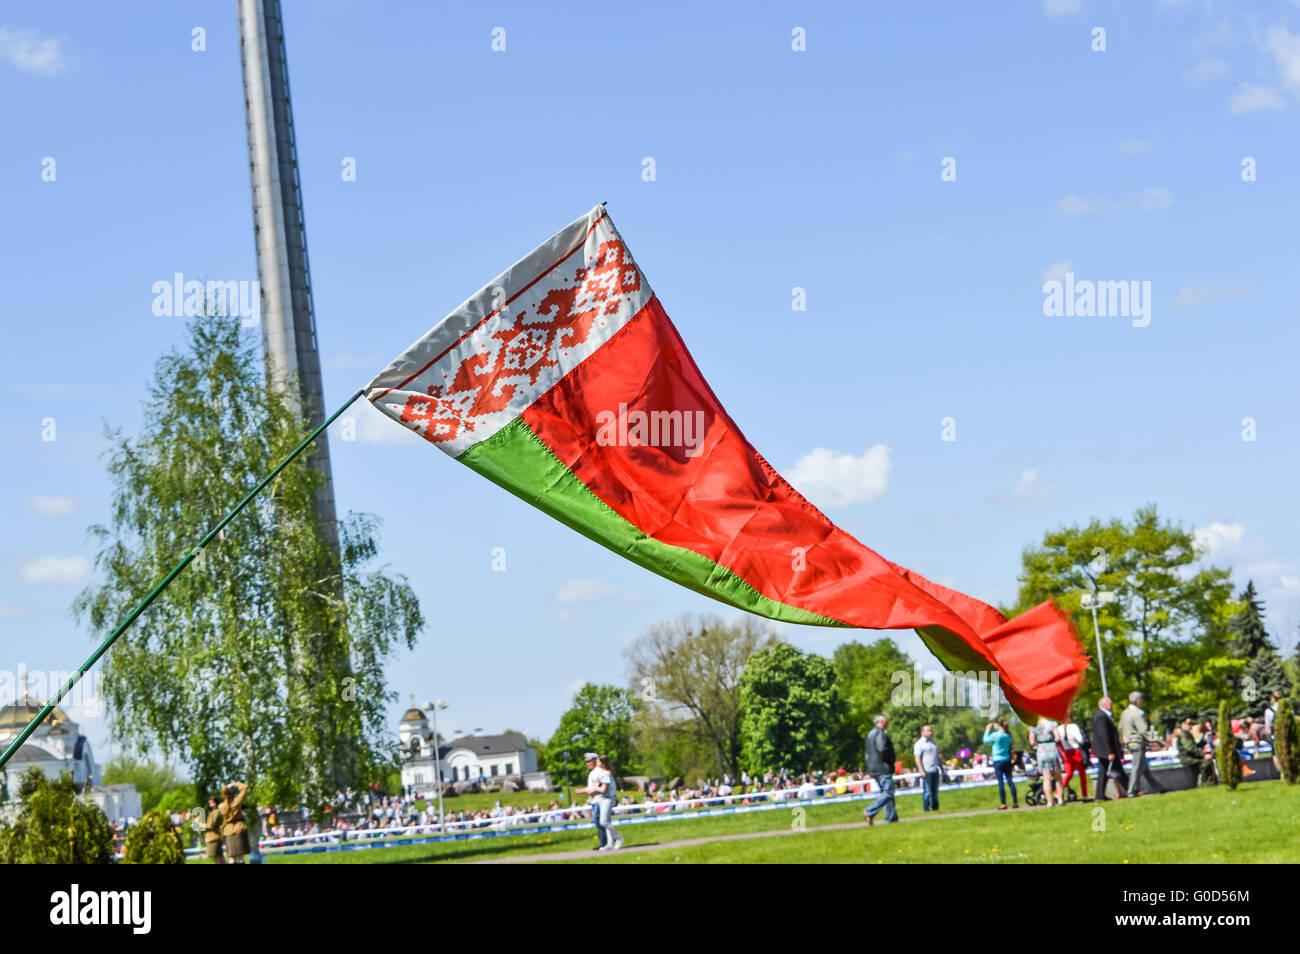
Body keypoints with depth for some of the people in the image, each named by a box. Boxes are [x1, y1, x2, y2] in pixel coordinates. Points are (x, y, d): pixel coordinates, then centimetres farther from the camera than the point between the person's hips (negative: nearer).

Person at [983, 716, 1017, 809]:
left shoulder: (995, 735, -16)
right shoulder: (1008, 734, 1)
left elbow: (986, 741, -3)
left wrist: (987, 730, 9)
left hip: (998, 761, -5)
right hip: (1007, 760, 5)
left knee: (1000, 783, 0)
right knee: (1010, 781, 9)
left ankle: (1003, 804, 1)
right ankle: (1015, 802, 10)